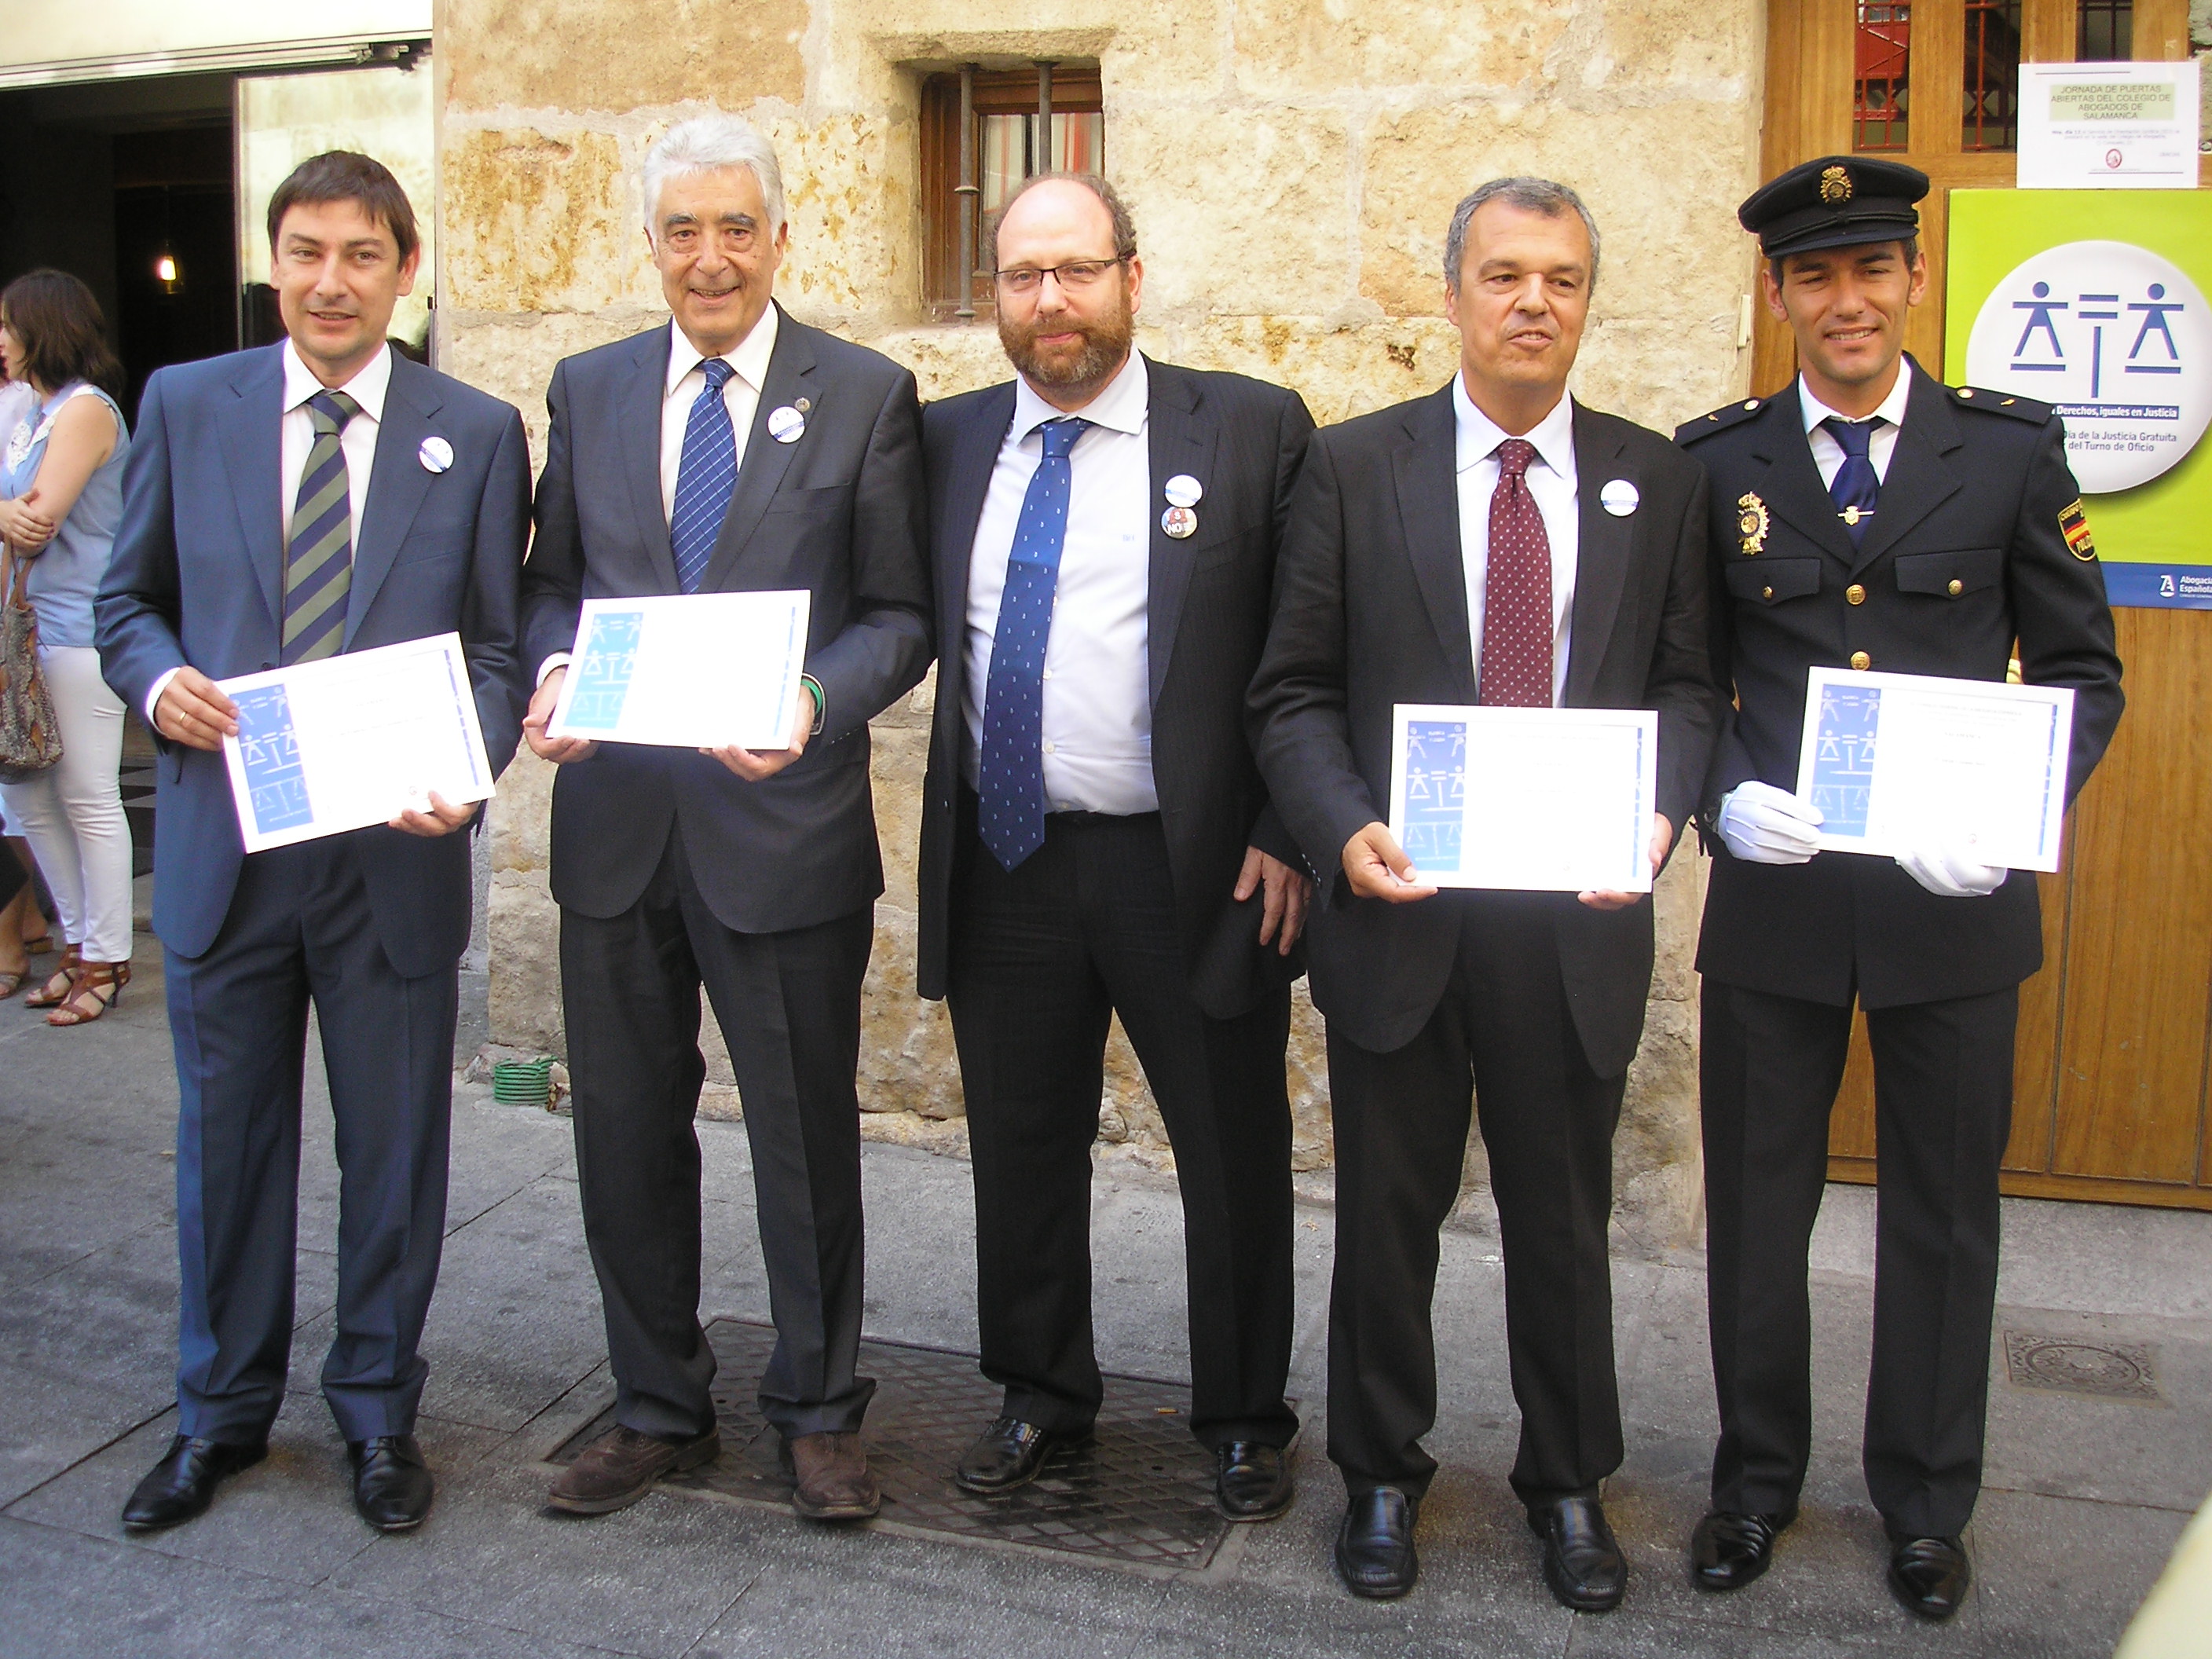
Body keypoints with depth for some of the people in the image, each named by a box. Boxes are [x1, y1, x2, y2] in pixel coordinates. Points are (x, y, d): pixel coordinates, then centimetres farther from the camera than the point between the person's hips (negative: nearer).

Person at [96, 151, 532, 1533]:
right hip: (224, 844, 2)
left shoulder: (477, 432, 1)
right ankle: (223, 1409, 34)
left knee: (395, 1148, 11)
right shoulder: (185, 405, 5)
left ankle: (379, 1411, 30)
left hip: (396, 850, -1)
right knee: (227, 1139, 14)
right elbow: (128, 599, 12)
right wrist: (159, 679, -10)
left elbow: (494, 645, 1)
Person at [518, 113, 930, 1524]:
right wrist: (554, 671, -9)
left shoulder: (865, 395, -1)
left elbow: (900, 614, -3)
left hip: (785, 817, -3)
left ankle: (821, 1410, 29)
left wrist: (814, 702, -21)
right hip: (617, 822, 4)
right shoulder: (589, 389, 10)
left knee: (807, 1138, 9)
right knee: (627, 1133, 13)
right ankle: (659, 1408, 33)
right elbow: (552, 579, 12)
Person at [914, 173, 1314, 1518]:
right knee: (1022, 1150, 16)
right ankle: (1042, 1395, 37)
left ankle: (1244, 1418, 31)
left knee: (1234, 1156, 10)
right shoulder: (946, 443, 8)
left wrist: (1289, 833, -10)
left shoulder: (1251, 430, -3)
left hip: (1195, 867, -3)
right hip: (1003, 863, 3)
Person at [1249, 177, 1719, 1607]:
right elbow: (1295, 688, -1)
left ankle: (1569, 1482, 35)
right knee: (1388, 1211, 13)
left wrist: (1657, 812, -14)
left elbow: (1687, 685, 5)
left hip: (1580, 916, 1)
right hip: (1400, 904, -1)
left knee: (1565, 1218, 15)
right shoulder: (1354, 466, 0)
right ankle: (1383, 1473, 34)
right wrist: (1344, 828, -17)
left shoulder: (1658, 479, 5)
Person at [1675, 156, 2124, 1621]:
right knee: (1758, 1199, 12)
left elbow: (2083, 669, 3)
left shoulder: (2012, 448, 1)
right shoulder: (1713, 460, 2)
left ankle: (1927, 1501, 32)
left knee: (1945, 1208, 13)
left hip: (1955, 896, 0)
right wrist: (1724, 795, -13)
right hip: (1775, 892, 0)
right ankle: (1757, 1479, 32)